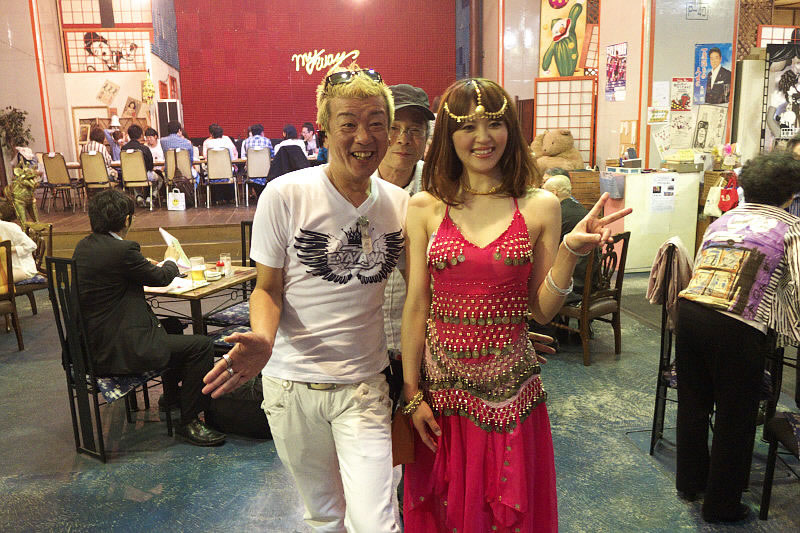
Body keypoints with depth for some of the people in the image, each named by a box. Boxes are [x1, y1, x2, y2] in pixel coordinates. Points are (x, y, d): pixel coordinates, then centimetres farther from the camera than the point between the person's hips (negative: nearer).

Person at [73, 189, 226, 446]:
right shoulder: (123, 250, -21)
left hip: (96, 342, 11)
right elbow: (162, 277, -6)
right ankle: (188, 422, 0)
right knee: (201, 345, -12)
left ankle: (172, 396, 42)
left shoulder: (83, 247, 7)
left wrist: (149, 265, 27)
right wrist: (171, 260, 15)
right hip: (118, 350, -11)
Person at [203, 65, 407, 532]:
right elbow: (268, 288, -5)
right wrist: (262, 339, -25)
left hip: (364, 386, 1)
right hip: (293, 386, 0)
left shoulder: (400, 204, -3)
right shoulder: (286, 195, -12)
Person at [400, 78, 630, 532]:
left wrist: (570, 251, -16)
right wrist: (412, 393, 0)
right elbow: (416, 305, -2)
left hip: (509, 387, 0)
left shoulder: (540, 206, -3)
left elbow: (542, 310, -2)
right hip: (442, 383, 1)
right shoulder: (425, 208, -3)